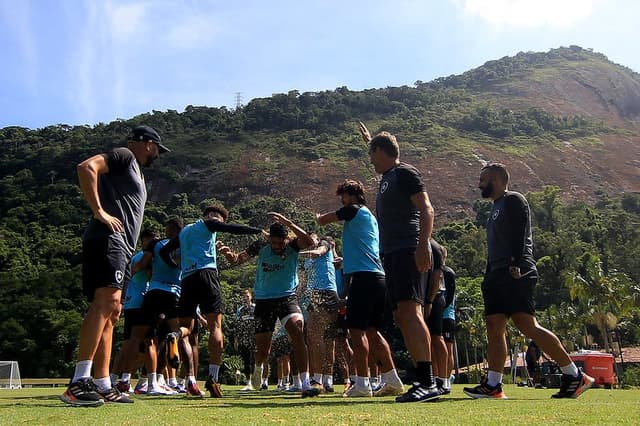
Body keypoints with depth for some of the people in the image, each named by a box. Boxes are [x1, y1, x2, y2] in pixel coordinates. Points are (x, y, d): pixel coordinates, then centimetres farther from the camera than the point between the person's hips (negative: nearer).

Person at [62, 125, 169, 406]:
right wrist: (99, 211, -18)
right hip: (108, 239, -11)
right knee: (105, 302, -23)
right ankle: (79, 383, -30)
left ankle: (102, 386, 8)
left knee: (111, 311, 7)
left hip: (121, 248, 11)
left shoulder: (135, 170, 31)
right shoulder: (124, 155, 3)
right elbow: (86, 167, -15)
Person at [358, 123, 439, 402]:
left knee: (409, 311, -20)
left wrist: (423, 245, -26)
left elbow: (426, 209, -15)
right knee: (401, 317, 5)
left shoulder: (405, 172, -3)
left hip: (408, 251, -10)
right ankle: (422, 381, 8)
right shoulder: (387, 177, 23)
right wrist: (370, 140, 63)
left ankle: (428, 382, -25)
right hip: (392, 253, 10)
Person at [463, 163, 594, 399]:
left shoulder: (513, 200, 0)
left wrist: (515, 265, -23)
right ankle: (493, 385, -1)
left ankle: (575, 375, -9)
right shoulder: (496, 207, 26)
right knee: (494, 327, 1)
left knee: (526, 324, -16)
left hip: (516, 274, -10)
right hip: (497, 275, 10)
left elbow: (520, 235, -13)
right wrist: (489, 276, 19)